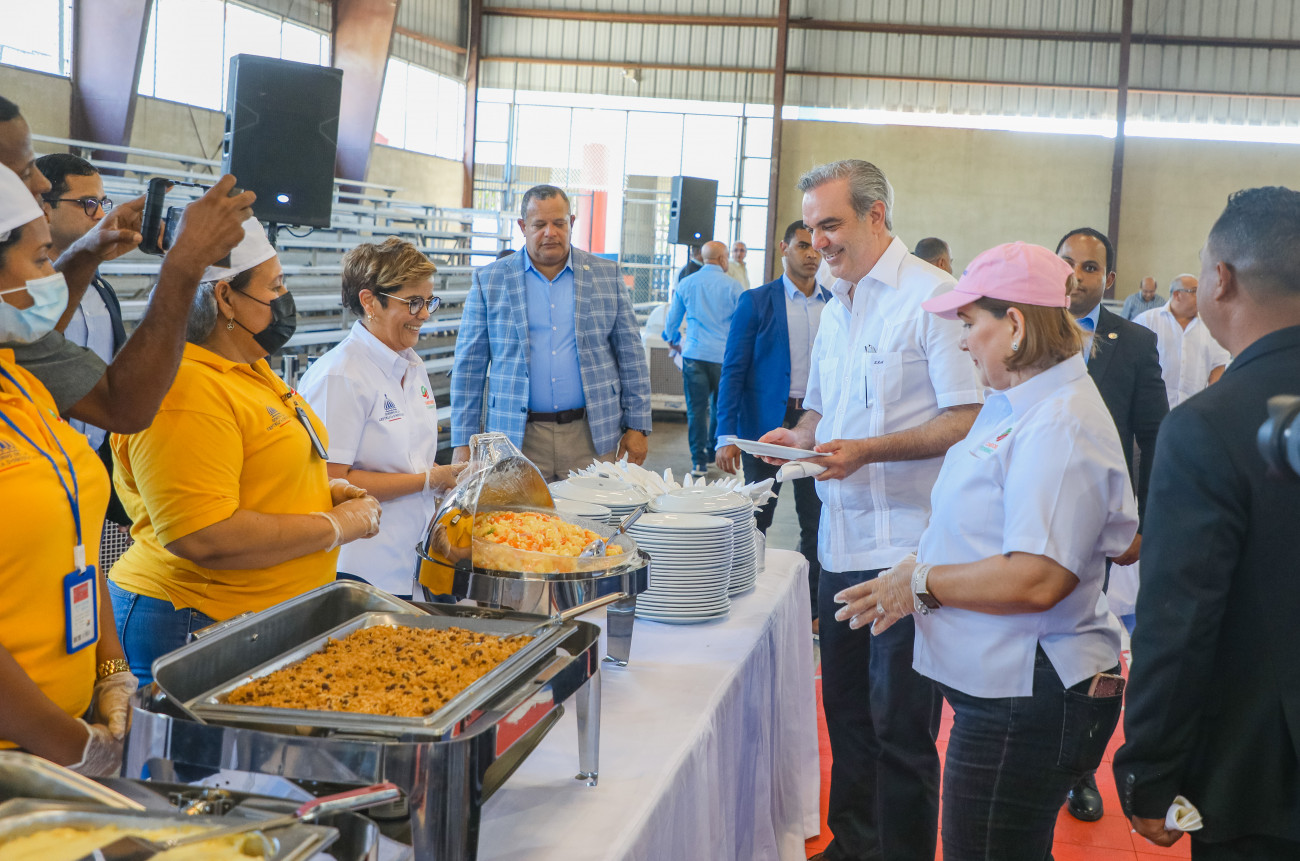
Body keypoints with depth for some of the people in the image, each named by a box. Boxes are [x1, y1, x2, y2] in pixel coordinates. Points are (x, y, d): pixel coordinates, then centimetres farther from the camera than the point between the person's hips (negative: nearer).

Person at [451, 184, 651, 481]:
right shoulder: (489, 281, 5)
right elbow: (469, 365, 5)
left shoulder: (606, 275, 8)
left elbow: (631, 355, 9)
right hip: (518, 437, 0)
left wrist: (637, 426, 2)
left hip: (592, 435, 1)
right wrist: (463, 444, -1)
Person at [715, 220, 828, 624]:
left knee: (816, 522, 6)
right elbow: (733, 370, -4)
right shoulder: (756, 302, -2)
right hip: (766, 422, -3)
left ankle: (812, 607, 17)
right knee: (755, 521, 5)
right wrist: (726, 435, -12)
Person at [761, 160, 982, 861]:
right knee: (846, 708, 16)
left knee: (901, 727, -1)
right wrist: (797, 437, 5)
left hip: (907, 545, -8)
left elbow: (968, 419, -16)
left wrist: (868, 451, -23)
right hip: (842, 540, 8)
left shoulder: (931, 295, -10)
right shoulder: (836, 308, 16)